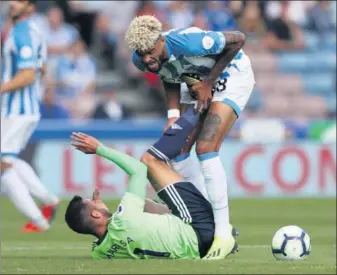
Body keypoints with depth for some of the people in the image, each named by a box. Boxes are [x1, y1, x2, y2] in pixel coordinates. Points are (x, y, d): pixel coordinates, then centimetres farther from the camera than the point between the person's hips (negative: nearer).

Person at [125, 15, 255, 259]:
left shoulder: (187, 43, -39)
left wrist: (208, 82, -24)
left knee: (206, 149, -20)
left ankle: (223, 232, -14)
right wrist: (173, 114, -13)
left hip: (232, 76, -7)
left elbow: (238, 39, -26)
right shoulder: (140, 59, -18)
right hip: (197, 81, 7)